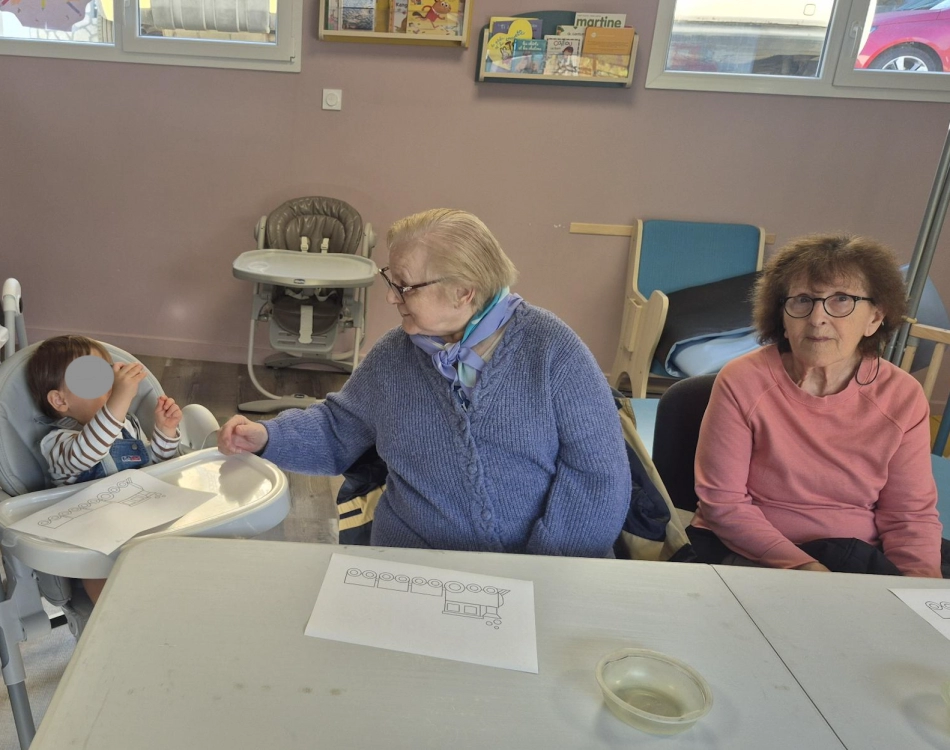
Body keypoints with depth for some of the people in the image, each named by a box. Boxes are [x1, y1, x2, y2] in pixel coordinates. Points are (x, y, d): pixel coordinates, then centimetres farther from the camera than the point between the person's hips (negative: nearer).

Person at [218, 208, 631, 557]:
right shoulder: (392, 355, 8)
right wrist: (267, 436, 3)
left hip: (543, 572, -2)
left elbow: (598, 474, -5)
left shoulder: (551, 349, -4)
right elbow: (338, 429, 21)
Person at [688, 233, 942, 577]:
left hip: (858, 560, 3)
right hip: (750, 551, -2)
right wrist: (801, 565, -21)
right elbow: (723, 502, -12)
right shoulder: (741, 382, -13)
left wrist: (922, 579, -18)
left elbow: (911, 515, 1)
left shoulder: (903, 398, -4)